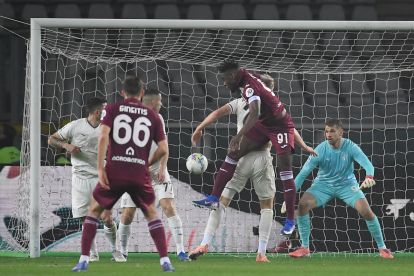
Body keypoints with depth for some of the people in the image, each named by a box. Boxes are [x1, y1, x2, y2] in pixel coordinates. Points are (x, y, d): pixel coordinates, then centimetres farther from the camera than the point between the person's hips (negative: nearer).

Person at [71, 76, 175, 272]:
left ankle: (84, 260, 8)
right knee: (151, 213, 20)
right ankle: (165, 261, 10)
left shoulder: (112, 109, 6)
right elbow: (163, 149, 4)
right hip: (140, 173, 1)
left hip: (114, 171, -1)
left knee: (94, 210, 17)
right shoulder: (152, 116, 10)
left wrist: (100, 168, -9)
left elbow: (103, 137, -9)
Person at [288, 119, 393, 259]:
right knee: (302, 204, -24)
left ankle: (382, 248, -2)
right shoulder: (320, 150, -18)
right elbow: (303, 173, -17)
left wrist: (369, 177, -54)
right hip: (323, 184, 1)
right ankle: (304, 248, -11)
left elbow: (367, 164, -29)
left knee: (366, 211, -21)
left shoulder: (350, 147, -17)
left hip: (347, 184, -1)